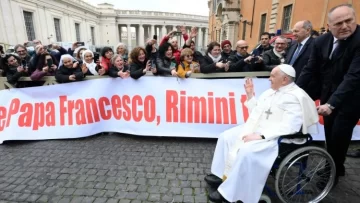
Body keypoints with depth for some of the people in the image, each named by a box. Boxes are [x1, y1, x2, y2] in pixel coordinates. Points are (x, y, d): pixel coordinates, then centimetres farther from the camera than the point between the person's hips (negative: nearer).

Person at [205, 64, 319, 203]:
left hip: (275, 138, -9)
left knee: (246, 150, -32)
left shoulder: (295, 98, -14)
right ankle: (222, 175, 8)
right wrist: (250, 95, 10)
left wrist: (260, 135, -29)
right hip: (256, 129, 9)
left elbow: (288, 127, -26)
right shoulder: (271, 92, 13)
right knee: (226, 137, 1)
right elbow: (256, 113, 18)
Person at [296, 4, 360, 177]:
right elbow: (310, 69, -1)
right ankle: (333, 167, 38)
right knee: (330, 137, 15)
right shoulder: (321, 41, -3)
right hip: (328, 97, 5)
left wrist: (332, 104, -36)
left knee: (338, 137, 1)